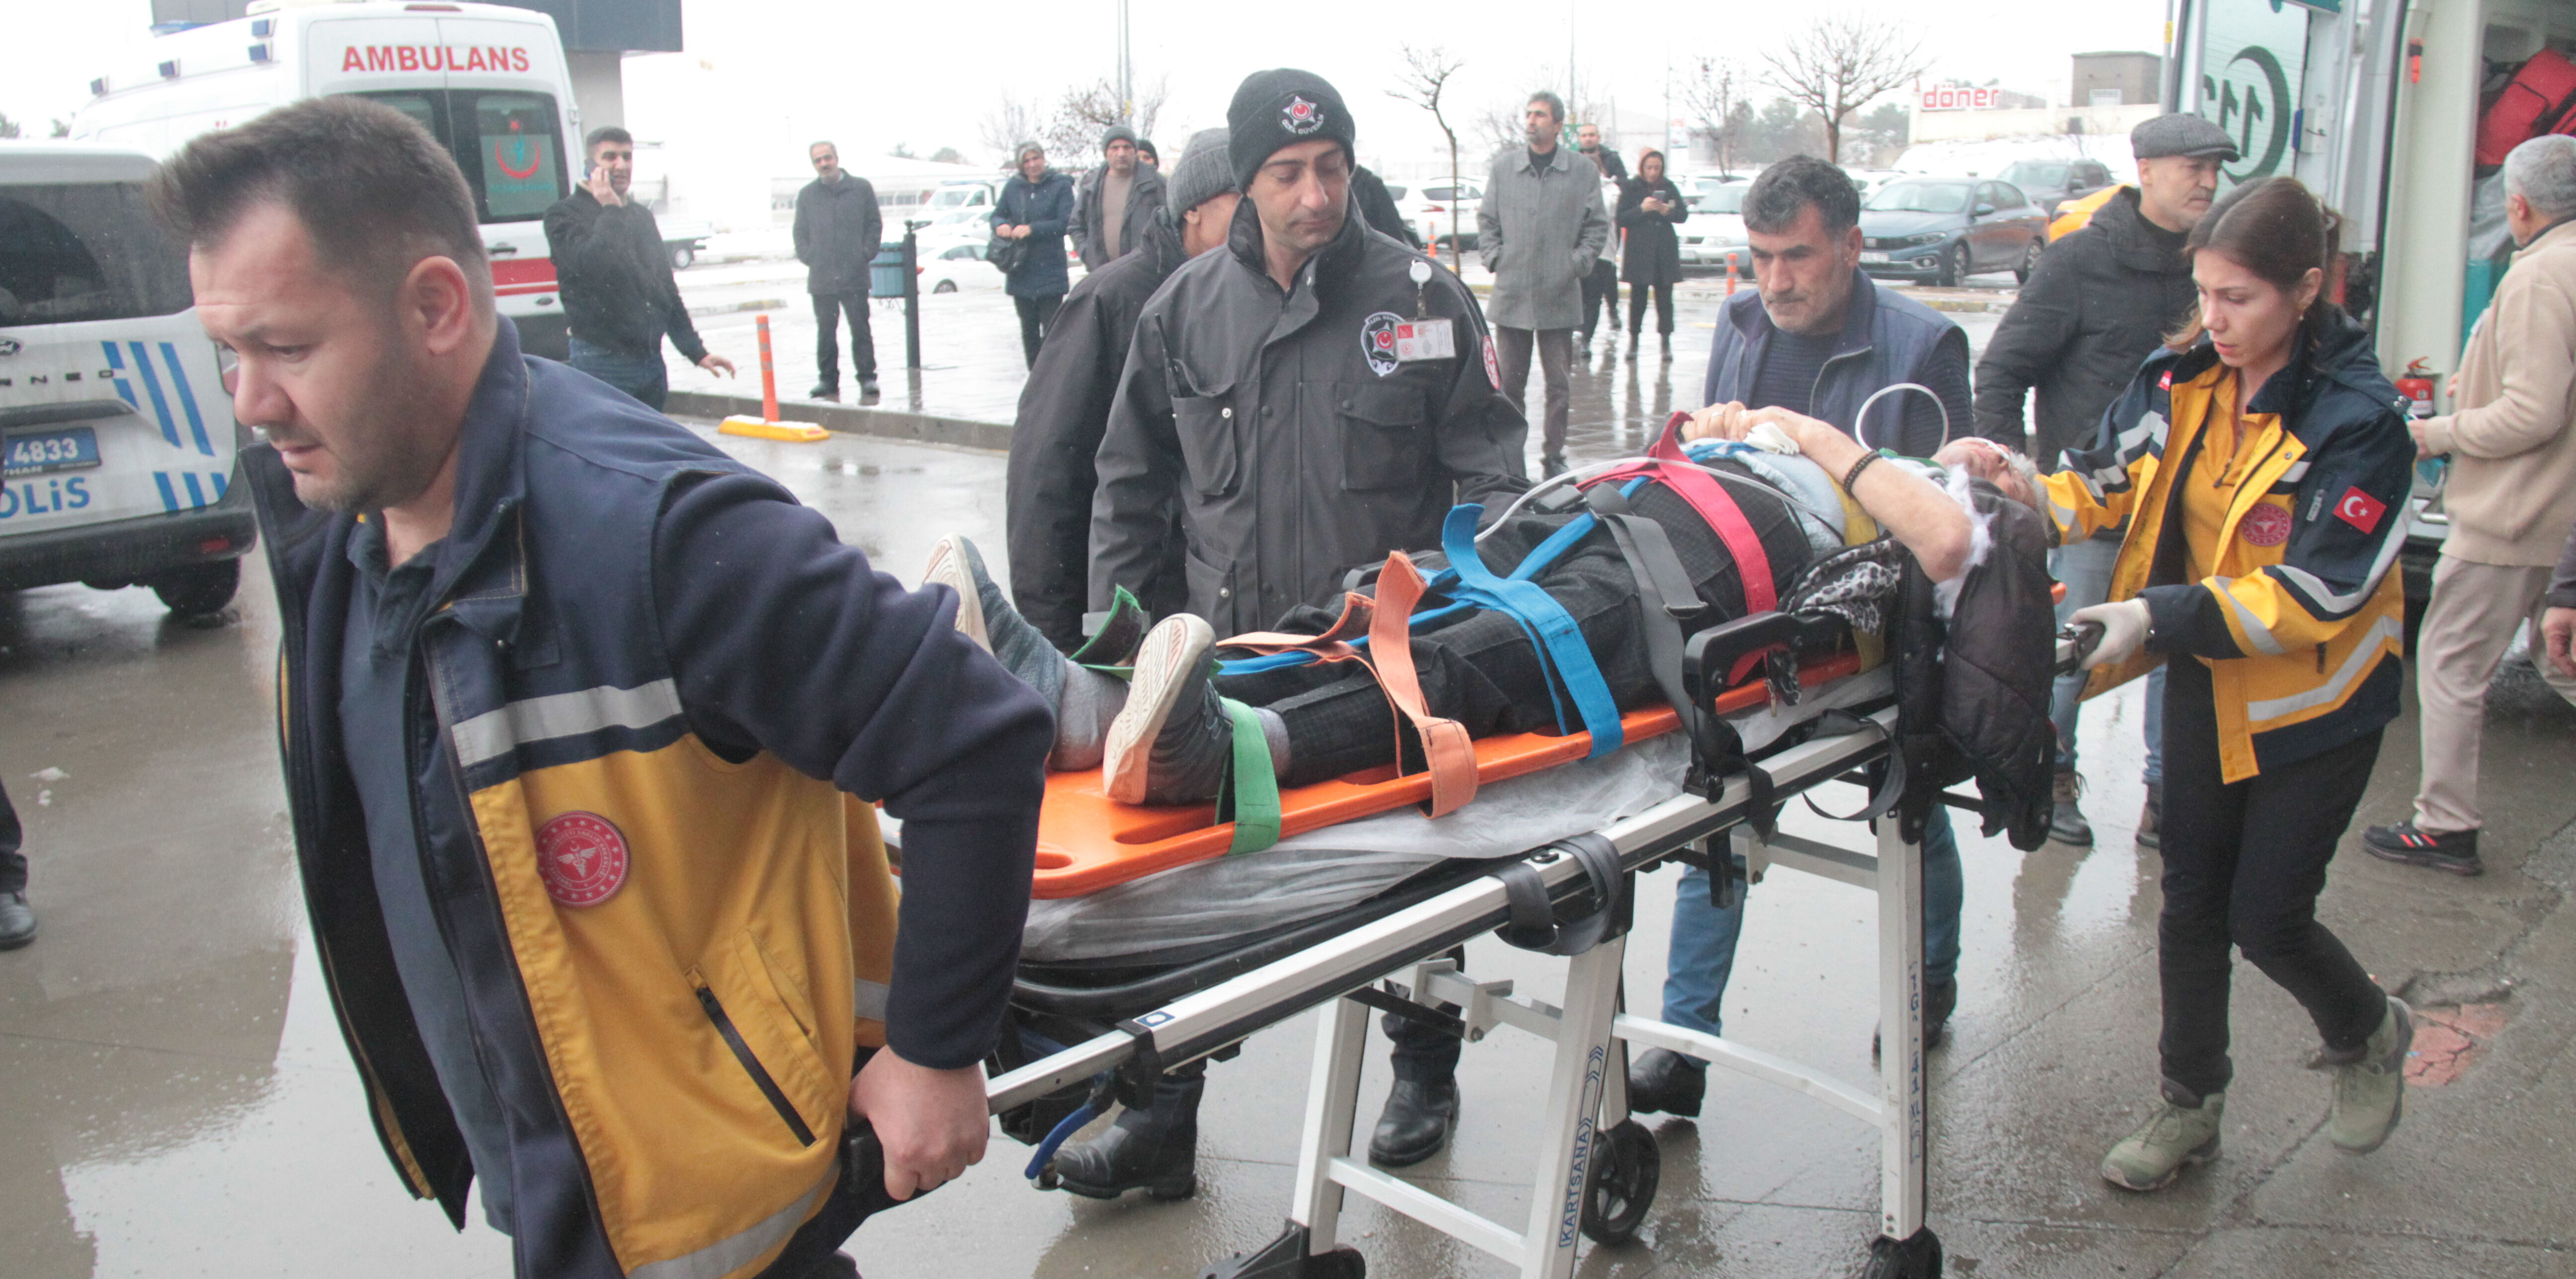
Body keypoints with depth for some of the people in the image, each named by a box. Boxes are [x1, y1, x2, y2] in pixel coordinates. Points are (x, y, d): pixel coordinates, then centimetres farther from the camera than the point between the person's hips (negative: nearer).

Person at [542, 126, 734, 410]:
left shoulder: (642, 216, 18)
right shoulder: (565, 215, -4)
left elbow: (668, 290, 22)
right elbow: (590, 264, -25)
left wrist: (697, 352, 18)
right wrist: (611, 210, -13)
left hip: (651, 362, 7)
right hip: (602, 362, -7)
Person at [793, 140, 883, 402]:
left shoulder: (861, 188, 5)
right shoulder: (807, 195, 11)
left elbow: (875, 224, 8)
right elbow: (800, 234, 16)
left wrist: (865, 254, -2)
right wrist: (809, 258, 3)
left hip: (855, 276, -2)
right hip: (821, 278, 2)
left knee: (861, 329, 0)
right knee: (825, 332, 5)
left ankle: (867, 377, 6)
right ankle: (827, 380, 12)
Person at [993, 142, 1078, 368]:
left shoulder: (1060, 186, -3)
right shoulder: (1013, 186, 8)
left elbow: (1065, 223, -11)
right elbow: (997, 215, 14)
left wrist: (1033, 229, -19)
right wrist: (1001, 225, -10)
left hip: (1050, 271, -4)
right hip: (1020, 271, 4)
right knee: (1028, 330, 9)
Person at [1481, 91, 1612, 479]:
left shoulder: (1583, 173, 2)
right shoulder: (1503, 167, 7)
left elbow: (1597, 226, 8)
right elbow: (1486, 220, 13)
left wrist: (1578, 263, -3)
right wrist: (1494, 258, 1)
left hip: (1560, 297, -1)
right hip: (1511, 293, 1)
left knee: (1559, 382, 4)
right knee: (1510, 382, 4)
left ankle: (1554, 454, 17)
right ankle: (1512, 458, 13)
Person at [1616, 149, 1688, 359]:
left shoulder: (1668, 187, 8)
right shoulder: (1630, 188, 1)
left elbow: (1683, 215, 8)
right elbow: (1622, 219, -4)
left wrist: (1668, 211, -12)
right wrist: (1642, 209, -19)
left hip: (1665, 252, 2)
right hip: (1639, 251, -2)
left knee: (1665, 298, 1)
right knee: (1638, 297, -1)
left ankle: (1666, 341, 5)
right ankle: (1634, 340, 8)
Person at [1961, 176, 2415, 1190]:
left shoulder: (2359, 423, -22)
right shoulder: (2182, 378, -7)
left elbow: (2316, 597, -26)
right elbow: (2108, 484, 2)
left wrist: (2160, 616, -34)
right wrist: (2032, 497, -20)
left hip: (2316, 701, -5)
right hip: (2206, 688, 5)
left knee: (2265, 915, 1)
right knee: (2191, 900, 11)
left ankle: (2368, 1033, 35)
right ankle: (2190, 1105, 29)